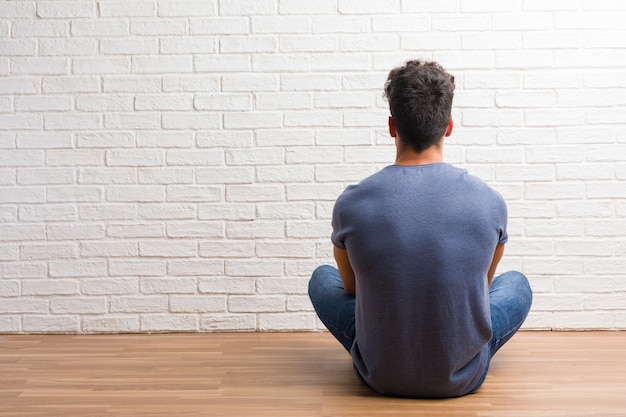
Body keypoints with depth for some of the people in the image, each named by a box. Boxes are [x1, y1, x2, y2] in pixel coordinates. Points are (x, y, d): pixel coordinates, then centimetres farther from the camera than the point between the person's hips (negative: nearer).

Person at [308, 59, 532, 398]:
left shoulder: (352, 204, -17)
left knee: (322, 278, 25)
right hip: (464, 379, 1)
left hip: (380, 376, 0)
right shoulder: (489, 203, -13)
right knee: (517, 283, 28)